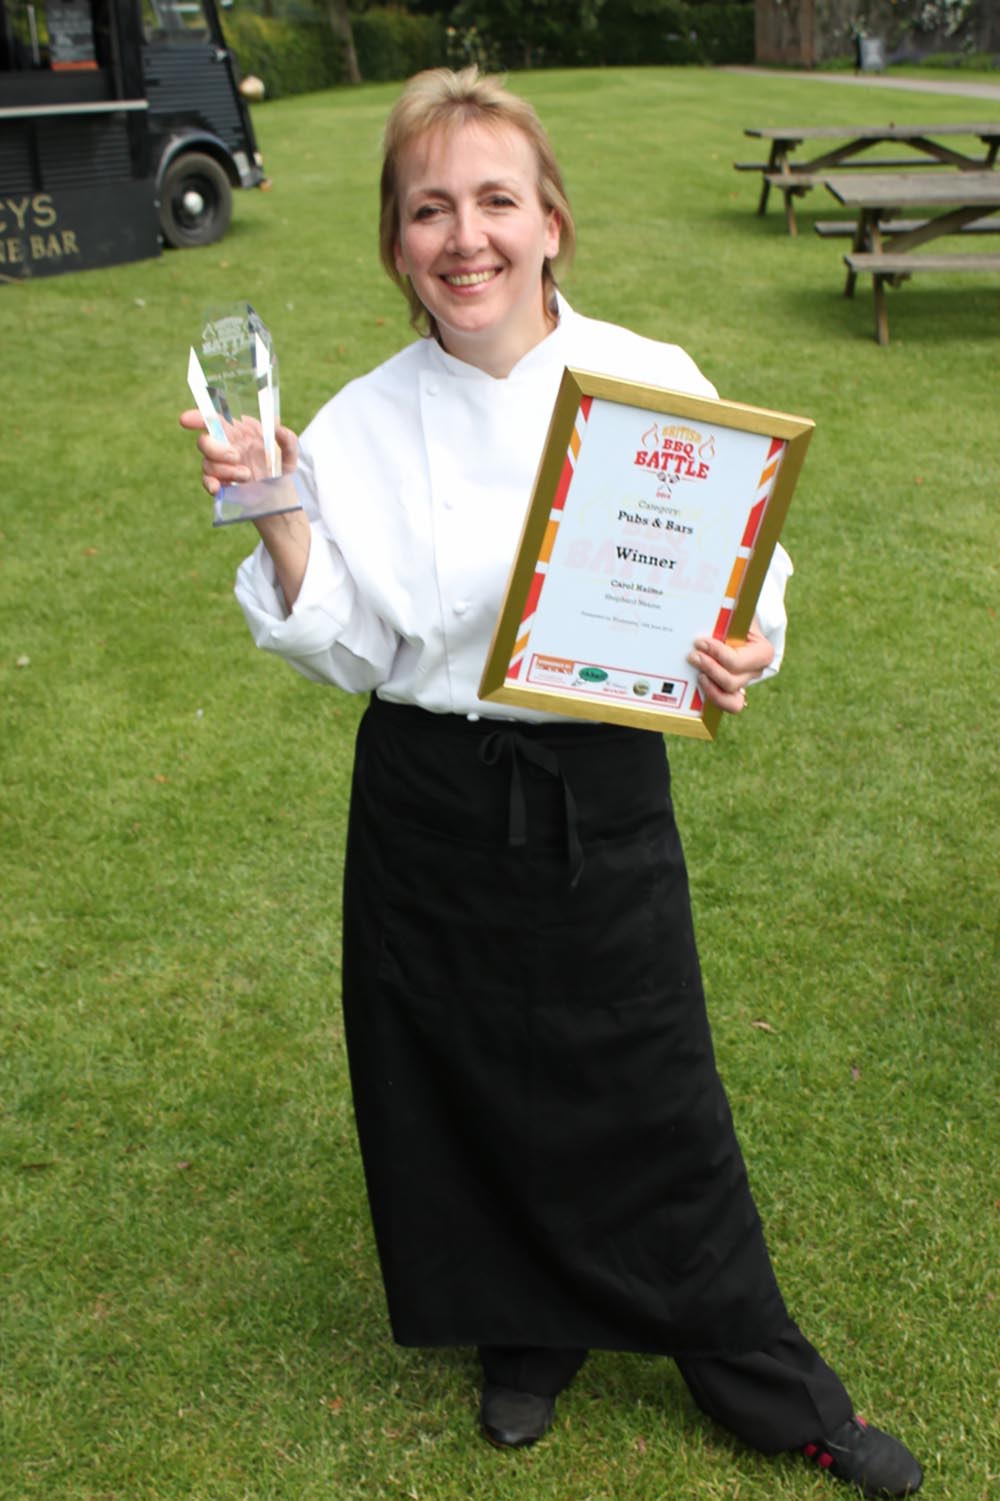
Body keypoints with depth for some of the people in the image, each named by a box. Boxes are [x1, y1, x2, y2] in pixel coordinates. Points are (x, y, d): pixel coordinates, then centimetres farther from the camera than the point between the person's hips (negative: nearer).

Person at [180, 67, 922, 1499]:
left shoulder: (656, 387, -9)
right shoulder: (359, 429, -4)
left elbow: (743, 585, -1)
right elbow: (350, 650, -2)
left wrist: (739, 654, -23)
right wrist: (277, 521, -15)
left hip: (604, 799, -1)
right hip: (432, 803, 2)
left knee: (653, 1092, 9)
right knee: (470, 1079, 15)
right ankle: (532, 1329, 45)